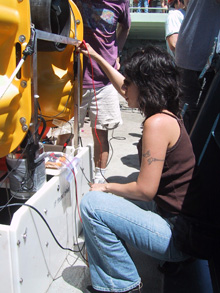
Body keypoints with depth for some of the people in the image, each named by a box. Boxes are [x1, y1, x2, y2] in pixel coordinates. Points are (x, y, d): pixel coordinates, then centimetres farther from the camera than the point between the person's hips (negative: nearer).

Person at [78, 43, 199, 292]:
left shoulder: (157, 123, -23)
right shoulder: (166, 113, 6)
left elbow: (145, 189, -23)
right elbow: (126, 90, 23)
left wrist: (106, 187, -6)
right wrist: (97, 58, 30)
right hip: (174, 215, 10)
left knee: (92, 203, -14)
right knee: (97, 203, 11)